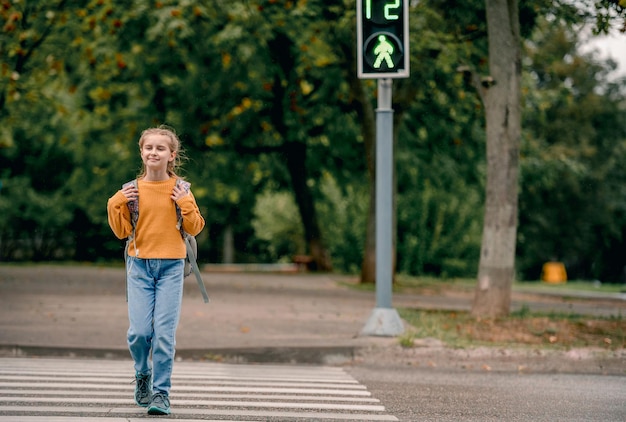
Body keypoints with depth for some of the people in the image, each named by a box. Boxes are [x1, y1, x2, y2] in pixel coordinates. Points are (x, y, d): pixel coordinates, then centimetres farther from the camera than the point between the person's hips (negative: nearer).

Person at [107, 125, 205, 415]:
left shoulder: (180, 190, 2)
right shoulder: (132, 190, 4)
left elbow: (195, 229, 3)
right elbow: (121, 231, 7)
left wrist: (185, 204, -11)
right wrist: (116, 204, -6)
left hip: (171, 266, -1)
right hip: (140, 266, 1)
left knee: (164, 333, -6)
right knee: (139, 330, -6)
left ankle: (161, 392, 4)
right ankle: (142, 374, 23)